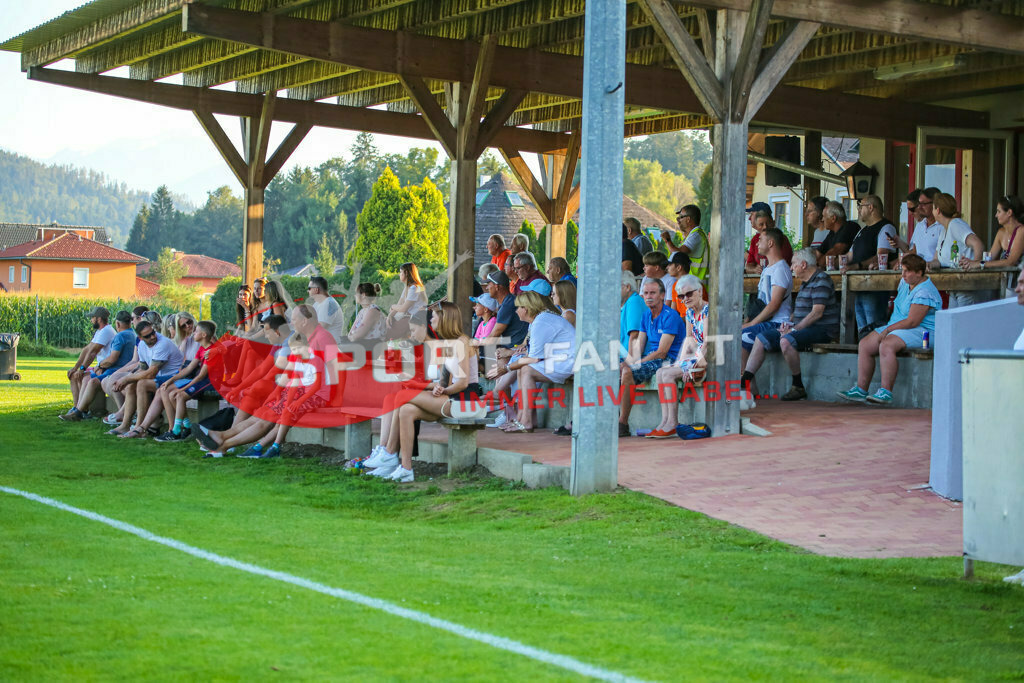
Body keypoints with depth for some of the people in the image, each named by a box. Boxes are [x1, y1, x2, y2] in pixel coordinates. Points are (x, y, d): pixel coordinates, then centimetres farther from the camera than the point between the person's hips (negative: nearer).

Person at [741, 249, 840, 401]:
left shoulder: (821, 280, -12)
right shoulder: (805, 283, 19)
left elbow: (817, 312, -20)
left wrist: (795, 329, -19)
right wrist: (789, 323, 5)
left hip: (822, 330, -10)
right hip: (802, 328, 10)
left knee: (786, 341, -36)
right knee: (761, 338, 3)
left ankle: (798, 387, -24)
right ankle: (745, 382, -3)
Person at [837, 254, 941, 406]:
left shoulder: (924, 292, -19)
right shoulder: (905, 282, 11)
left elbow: (912, 322, -23)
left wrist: (888, 329, -17)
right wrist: (887, 328, 18)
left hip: (921, 332, -10)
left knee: (886, 346, -35)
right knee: (864, 345, -5)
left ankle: (886, 392, -33)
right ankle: (861, 389, -7)